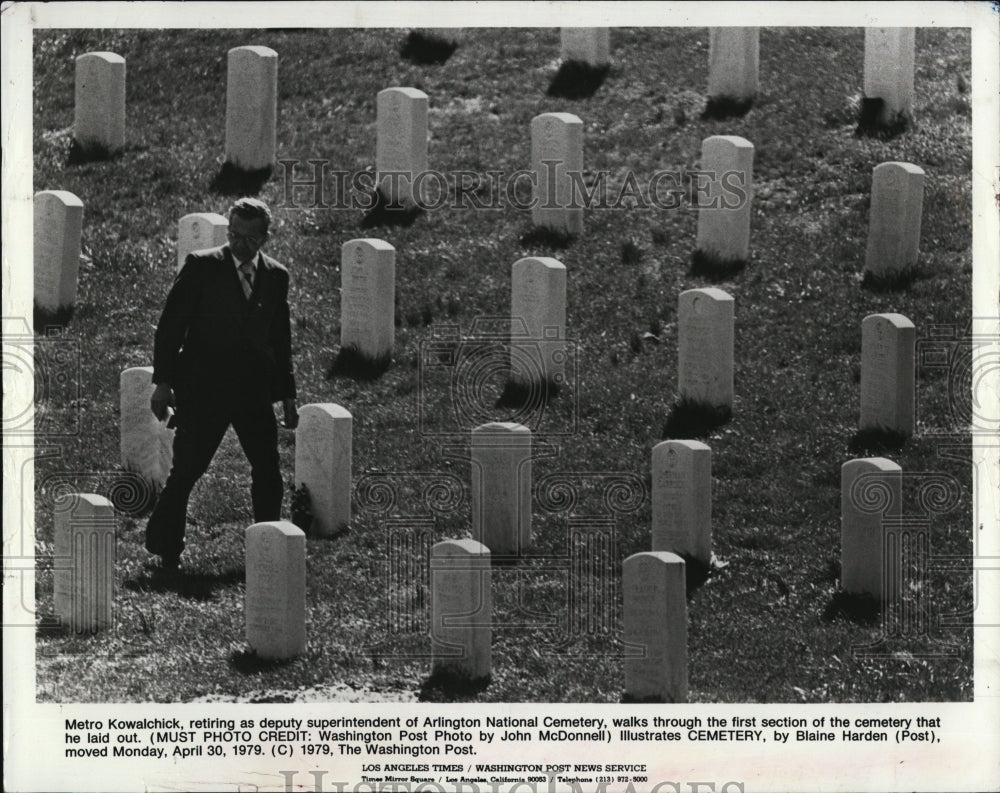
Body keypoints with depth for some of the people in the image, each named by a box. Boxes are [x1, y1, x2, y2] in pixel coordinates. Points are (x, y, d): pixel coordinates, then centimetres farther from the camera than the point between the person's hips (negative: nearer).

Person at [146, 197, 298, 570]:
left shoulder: (276, 276, 9)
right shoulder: (202, 266, -2)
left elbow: (281, 339, 16)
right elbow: (170, 325, -2)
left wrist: (287, 396, 15)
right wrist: (163, 382, -8)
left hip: (255, 389, 4)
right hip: (203, 387, -3)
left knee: (268, 472, 1)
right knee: (186, 471, -3)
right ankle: (165, 551, 10)